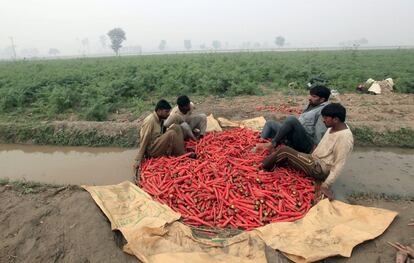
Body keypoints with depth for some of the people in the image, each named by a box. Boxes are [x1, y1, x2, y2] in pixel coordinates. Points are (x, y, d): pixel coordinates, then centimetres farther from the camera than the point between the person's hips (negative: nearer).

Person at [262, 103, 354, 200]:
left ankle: (262, 169, 7)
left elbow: (339, 164, -25)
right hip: (314, 160, 10)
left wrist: (326, 185, -26)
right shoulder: (334, 127, 3)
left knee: (283, 150, -12)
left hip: (318, 169, -10)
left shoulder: (344, 137, -25)